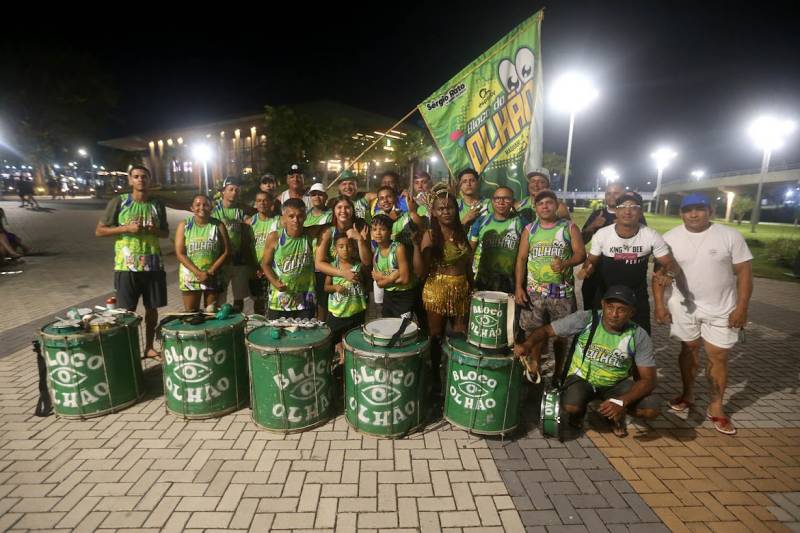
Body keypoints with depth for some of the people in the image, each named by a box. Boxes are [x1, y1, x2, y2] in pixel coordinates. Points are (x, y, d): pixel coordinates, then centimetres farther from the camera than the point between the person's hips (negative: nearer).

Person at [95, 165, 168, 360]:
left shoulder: (157, 204, 5)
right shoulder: (118, 202, -4)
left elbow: (166, 233, 13)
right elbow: (99, 230, -2)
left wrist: (154, 230, -9)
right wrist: (126, 228, -16)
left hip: (153, 265, 3)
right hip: (127, 266, -3)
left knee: (152, 308, 11)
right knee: (127, 311, 3)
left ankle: (149, 347, 26)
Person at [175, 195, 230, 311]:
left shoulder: (218, 225, 1)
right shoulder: (184, 225, 1)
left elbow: (226, 251, -2)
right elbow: (180, 253, -4)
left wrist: (210, 272, -12)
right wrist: (198, 272, -15)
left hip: (213, 278, 0)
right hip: (190, 277, 0)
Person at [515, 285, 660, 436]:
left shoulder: (639, 336, -18)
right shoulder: (585, 319, -22)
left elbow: (648, 379, -15)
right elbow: (546, 330, -19)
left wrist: (621, 402, -31)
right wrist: (527, 344, -41)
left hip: (616, 383, 2)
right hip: (582, 378, -2)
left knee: (651, 409, -22)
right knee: (571, 406, -31)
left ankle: (618, 414, 12)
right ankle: (579, 411, 9)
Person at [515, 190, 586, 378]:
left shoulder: (569, 227, 3)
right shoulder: (529, 229, 7)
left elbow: (581, 253, -2)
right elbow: (521, 258, 4)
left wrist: (566, 263, -25)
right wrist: (519, 287, -3)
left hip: (562, 292, -1)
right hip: (534, 292, 1)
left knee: (560, 333, 8)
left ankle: (558, 371, 26)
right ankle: (534, 370, 23)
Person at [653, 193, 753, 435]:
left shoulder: (730, 236, -8)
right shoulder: (670, 238, -5)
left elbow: (744, 272, -6)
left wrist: (742, 308, -10)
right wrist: (660, 304, -6)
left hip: (721, 309, -1)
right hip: (685, 306, 1)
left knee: (718, 357, 5)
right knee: (689, 350, 13)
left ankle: (716, 408, 19)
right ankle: (688, 394, 30)